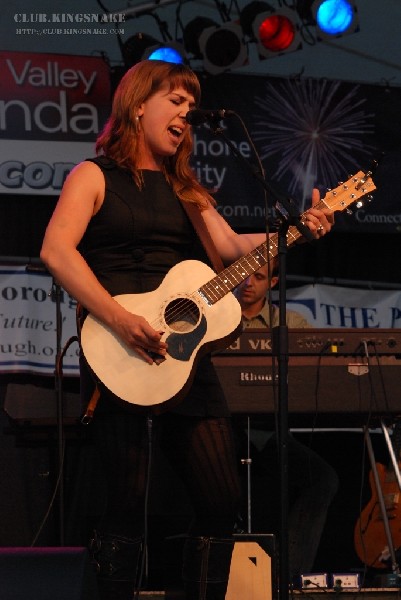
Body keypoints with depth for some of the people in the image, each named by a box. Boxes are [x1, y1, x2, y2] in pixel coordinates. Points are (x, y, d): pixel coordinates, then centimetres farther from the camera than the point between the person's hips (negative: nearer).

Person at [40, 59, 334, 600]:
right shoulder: (95, 176, 2)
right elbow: (56, 251, -13)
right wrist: (120, 320, -23)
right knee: (128, 501, -9)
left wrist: (297, 230, -8)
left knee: (223, 499, 2)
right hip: (119, 359, -6)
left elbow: (232, 246, 9)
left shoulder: (185, 189, 21)